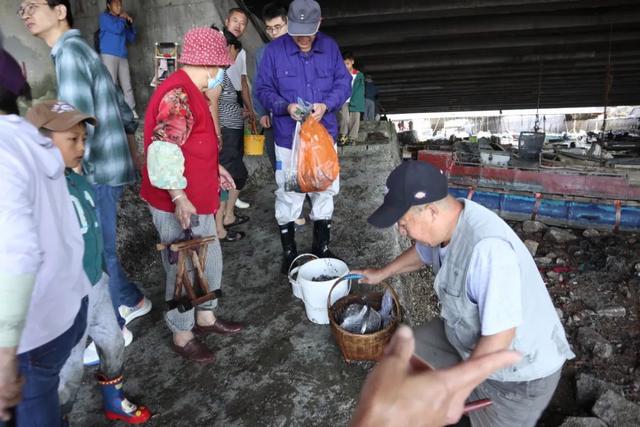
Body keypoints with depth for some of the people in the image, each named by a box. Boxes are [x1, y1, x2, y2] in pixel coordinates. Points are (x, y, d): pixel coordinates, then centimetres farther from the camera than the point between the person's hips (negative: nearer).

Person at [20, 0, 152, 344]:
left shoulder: (68, 51, -13)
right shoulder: (79, 49, 17)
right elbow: (120, 106, 20)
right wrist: (133, 152, 25)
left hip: (98, 170, -9)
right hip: (108, 164, 9)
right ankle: (133, 301, 34)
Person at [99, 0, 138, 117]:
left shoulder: (122, 20, 23)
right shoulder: (104, 17, 4)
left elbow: (132, 38, 21)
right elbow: (116, 29, -13)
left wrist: (130, 23, 10)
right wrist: (123, 18, 3)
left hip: (123, 56, 6)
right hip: (109, 55, -6)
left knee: (127, 86, 2)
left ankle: (132, 111, 4)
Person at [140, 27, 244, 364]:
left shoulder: (188, 91, 13)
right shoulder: (177, 95, -21)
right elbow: (163, 151, -29)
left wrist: (214, 168, 23)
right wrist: (178, 198, -29)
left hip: (197, 199, 10)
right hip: (180, 206, -10)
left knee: (210, 260, 21)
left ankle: (205, 318, 39)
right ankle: (182, 336, 24)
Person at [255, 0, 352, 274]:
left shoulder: (330, 47, 0)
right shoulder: (274, 50, -7)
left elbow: (343, 83, 1)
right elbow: (263, 90, -5)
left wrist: (326, 105, -18)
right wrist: (286, 107, -23)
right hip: (288, 138, -3)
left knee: (325, 191, 13)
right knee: (288, 195, 5)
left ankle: (322, 247, 32)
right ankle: (289, 252, 23)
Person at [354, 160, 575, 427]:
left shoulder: (486, 247, -39)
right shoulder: (445, 223, -11)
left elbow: (500, 336, -35)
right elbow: (423, 252, 13)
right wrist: (382, 273, 27)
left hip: (518, 373, -8)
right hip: (472, 337, 8)